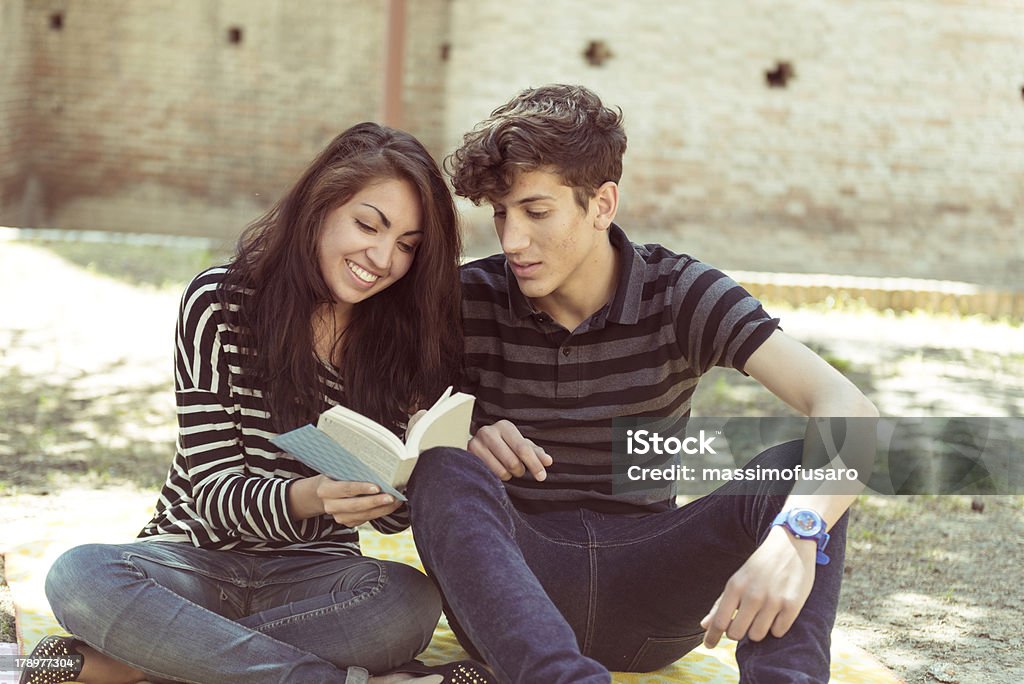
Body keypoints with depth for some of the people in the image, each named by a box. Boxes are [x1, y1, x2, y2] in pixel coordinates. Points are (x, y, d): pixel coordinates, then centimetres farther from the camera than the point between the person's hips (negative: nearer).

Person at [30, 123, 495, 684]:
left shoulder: (407, 337, 2)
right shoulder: (219, 304, -6)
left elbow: (390, 516, 2)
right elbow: (212, 489, -11)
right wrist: (306, 499, -33)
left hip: (313, 575, 2)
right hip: (197, 557, -1)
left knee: (413, 601, -33)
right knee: (79, 576, -34)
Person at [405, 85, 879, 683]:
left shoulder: (681, 295, -5)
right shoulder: (469, 301, -1)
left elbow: (849, 411, -18)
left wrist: (796, 534, -40)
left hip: (646, 582, 0)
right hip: (513, 578, 0)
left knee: (800, 466, -22)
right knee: (447, 474, -31)